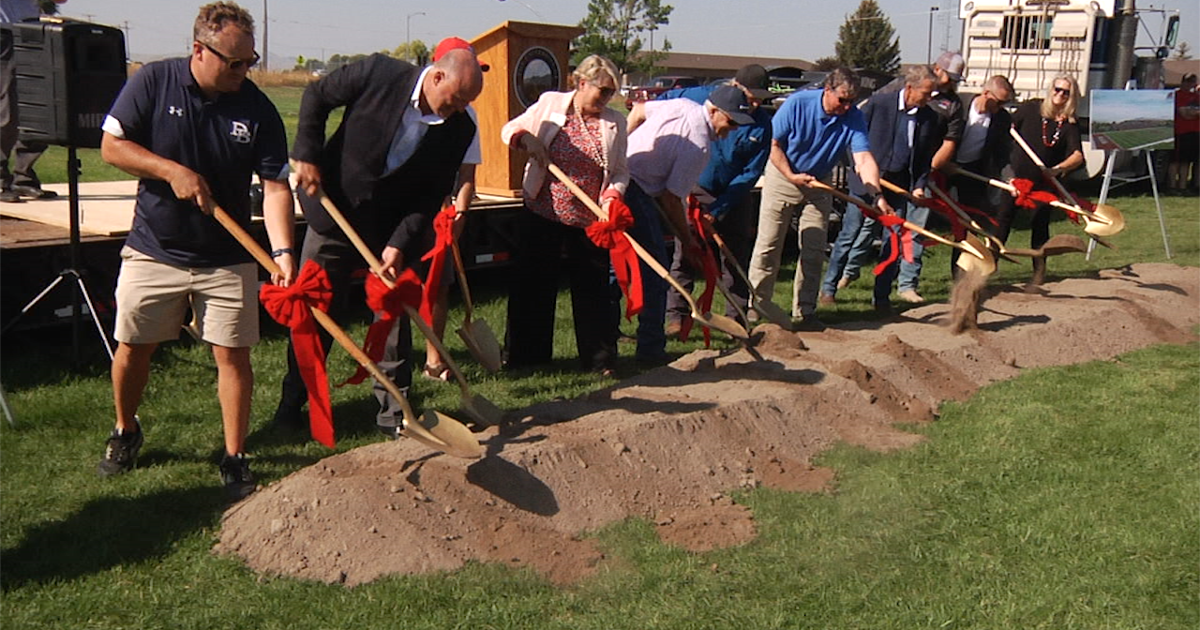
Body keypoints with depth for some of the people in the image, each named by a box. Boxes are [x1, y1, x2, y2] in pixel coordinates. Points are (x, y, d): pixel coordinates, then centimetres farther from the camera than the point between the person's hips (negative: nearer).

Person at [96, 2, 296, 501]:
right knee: (133, 348, 11)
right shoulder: (154, 82, -8)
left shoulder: (257, 109, -8)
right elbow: (111, 145, -5)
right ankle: (125, 433, 38)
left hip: (227, 259, 0)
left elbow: (275, 186, -10)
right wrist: (172, 170, -19)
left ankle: (234, 460, 13)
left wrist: (282, 250, -23)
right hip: (154, 249, 0)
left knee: (233, 356, 0)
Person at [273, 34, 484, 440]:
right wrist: (308, 155, -10)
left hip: (393, 230, 1)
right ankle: (292, 402, 24)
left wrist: (400, 243, -18)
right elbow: (316, 95, -3)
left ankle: (393, 412, 15)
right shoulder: (380, 73, -16)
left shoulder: (459, 130, -11)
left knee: (394, 318, 2)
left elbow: (433, 195, -8)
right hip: (334, 212, -1)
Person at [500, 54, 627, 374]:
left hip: (590, 223, 1)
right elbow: (510, 129, 10)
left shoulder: (615, 122, 4)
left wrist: (612, 195, -15)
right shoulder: (550, 104, 0)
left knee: (593, 290, 4)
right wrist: (526, 138, -12)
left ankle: (600, 360, 15)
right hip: (542, 216, 0)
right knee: (532, 287, 8)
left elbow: (621, 170, 4)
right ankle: (523, 355, 22)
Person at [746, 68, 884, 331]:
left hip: (819, 185, 3)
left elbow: (864, 160, -24)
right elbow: (774, 144, -12)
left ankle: (805, 312, 10)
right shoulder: (797, 103, -21)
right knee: (768, 246, -2)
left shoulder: (854, 118, -14)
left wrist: (877, 195, -37)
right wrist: (791, 176, -22)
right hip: (782, 177, -3)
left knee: (814, 251, 2)